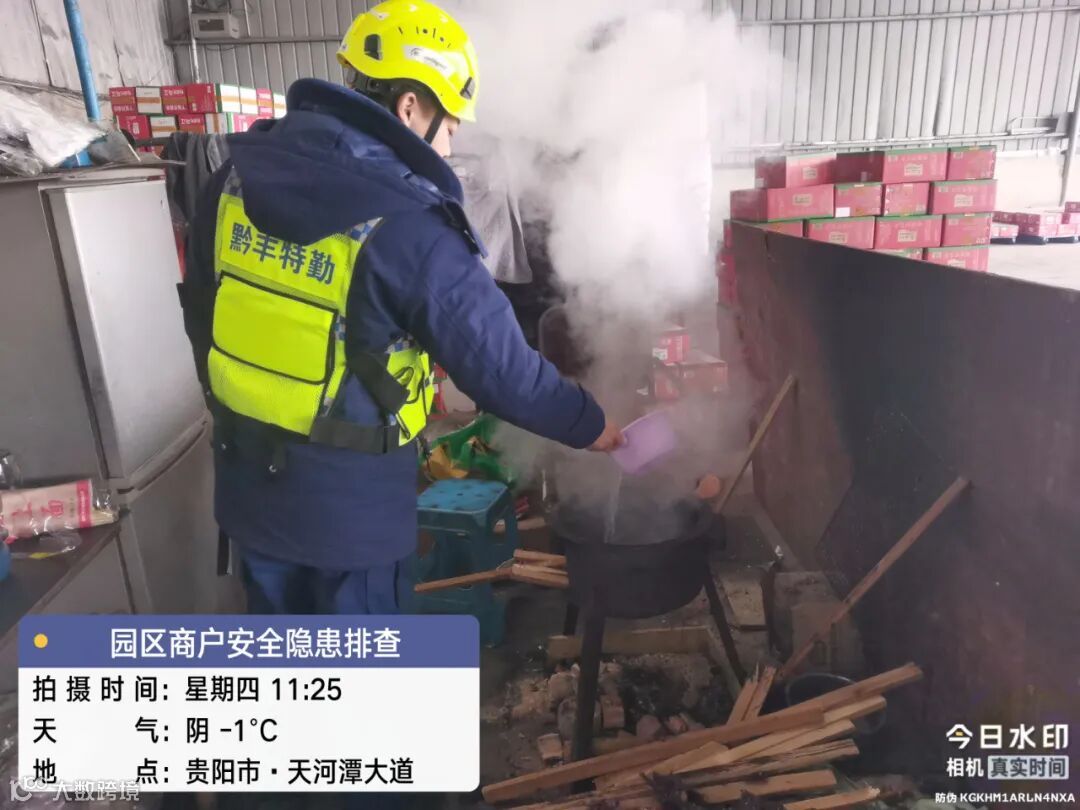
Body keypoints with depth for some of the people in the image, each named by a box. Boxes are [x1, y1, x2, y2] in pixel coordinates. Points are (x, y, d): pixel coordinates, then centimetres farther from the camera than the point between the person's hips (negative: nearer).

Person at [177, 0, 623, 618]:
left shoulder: (241, 174, -3)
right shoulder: (407, 229, -24)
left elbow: (201, 312, 8)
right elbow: (502, 367, -19)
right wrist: (589, 425, -3)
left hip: (248, 475, 7)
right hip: (348, 496, -6)